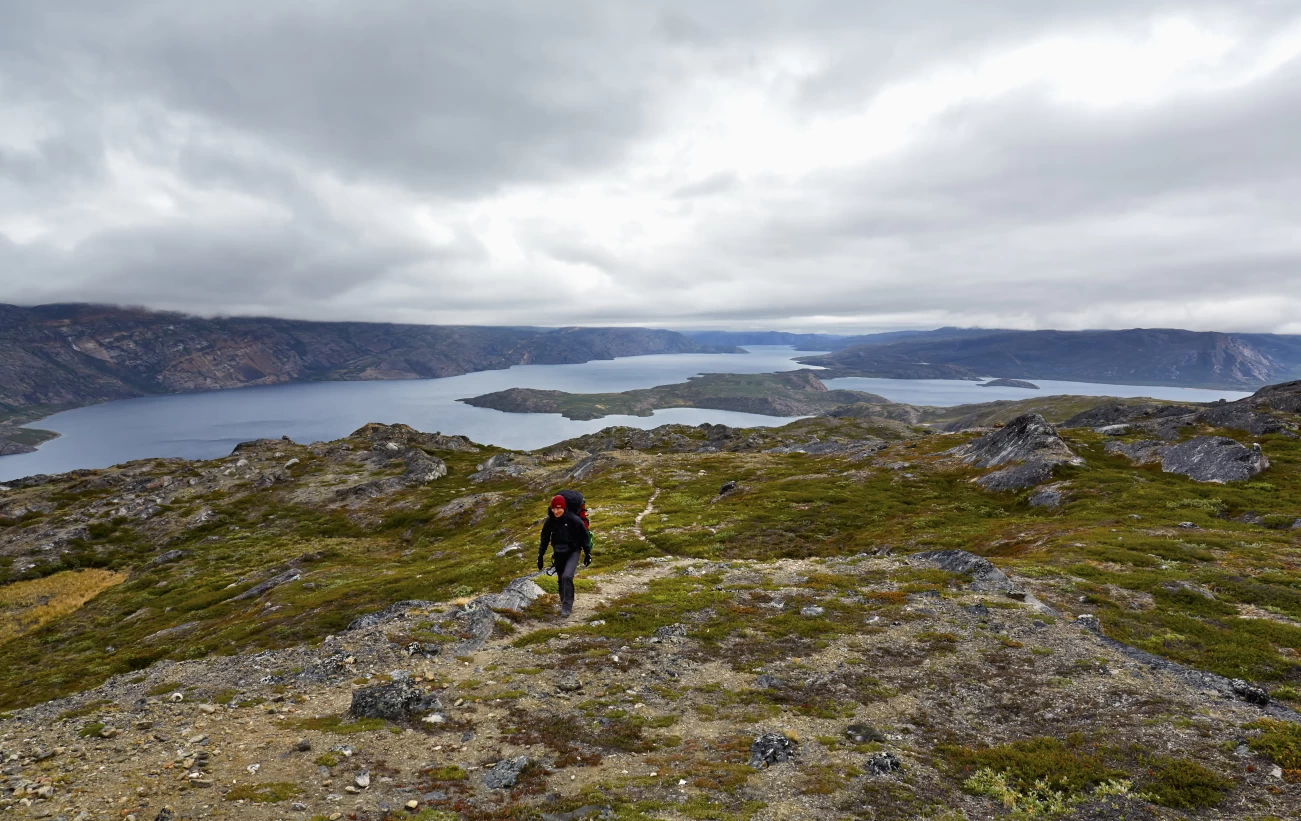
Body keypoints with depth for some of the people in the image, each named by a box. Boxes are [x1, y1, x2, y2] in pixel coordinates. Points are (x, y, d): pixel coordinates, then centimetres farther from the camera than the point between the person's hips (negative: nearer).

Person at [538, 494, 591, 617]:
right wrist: (540, 555, 7)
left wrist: (588, 554, -5)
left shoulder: (574, 520, -21)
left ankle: (566, 607, -13)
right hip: (558, 553, 4)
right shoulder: (549, 521, -9)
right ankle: (565, 605, 32)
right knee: (561, 580, 13)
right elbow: (545, 538, 5)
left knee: (567, 576, -22)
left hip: (573, 552, -4)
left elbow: (584, 536, -9)